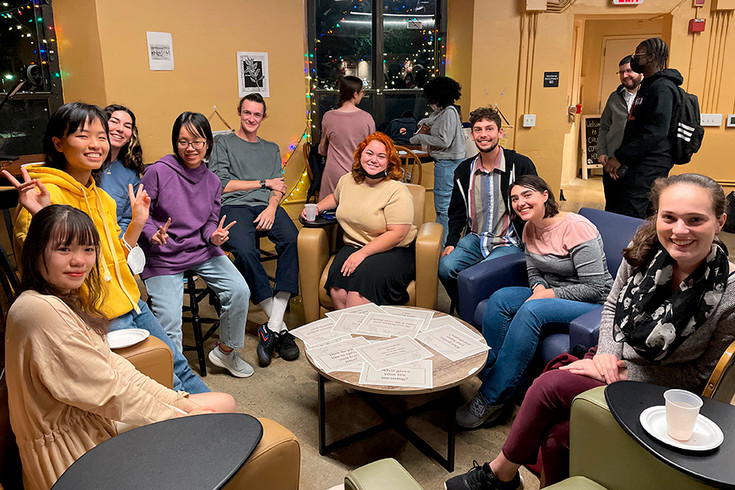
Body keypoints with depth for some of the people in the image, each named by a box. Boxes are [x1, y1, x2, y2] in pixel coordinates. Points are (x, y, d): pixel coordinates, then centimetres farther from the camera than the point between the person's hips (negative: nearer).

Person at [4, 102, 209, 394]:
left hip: (131, 303, 8)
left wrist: (138, 221, 9)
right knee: (167, 381, -3)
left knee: (180, 367, 16)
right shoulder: (45, 195, -15)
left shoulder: (102, 198, 11)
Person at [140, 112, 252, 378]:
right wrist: (154, 233, -22)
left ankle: (225, 351, 9)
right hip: (163, 256, -4)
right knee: (169, 324, -15)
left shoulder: (212, 181, 6)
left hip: (202, 251, 4)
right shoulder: (159, 171, -9)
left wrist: (214, 236, -9)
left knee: (240, 290, -15)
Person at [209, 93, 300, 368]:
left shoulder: (272, 149, 30)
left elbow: (278, 188, 17)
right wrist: (264, 183, 6)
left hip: (267, 207, 3)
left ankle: (273, 327, -34)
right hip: (234, 206, -2)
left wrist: (272, 206, -6)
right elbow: (220, 184, 3)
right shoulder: (224, 143, 18)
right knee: (244, 250, -36)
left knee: (293, 240, -32)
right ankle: (280, 326, -29)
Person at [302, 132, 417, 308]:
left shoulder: (397, 191, -10)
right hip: (353, 246, 5)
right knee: (337, 288, -24)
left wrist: (362, 253, -20)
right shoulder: (347, 181, 10)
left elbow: (397, 234, -16)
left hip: (392, 252, -4)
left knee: (362, 279, -32)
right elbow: (336, 197, 35)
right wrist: (317, 207, 16)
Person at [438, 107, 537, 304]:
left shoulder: (521, 165, -4)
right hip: (475, 238, 4)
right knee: (445, 266, -21)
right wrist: (451, 242, 5)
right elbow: (457, 212, 19)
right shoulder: (464, 170, 9)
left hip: (509, 243, -4)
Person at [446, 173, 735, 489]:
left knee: (551, 384, -23)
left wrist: (624, 375, -17)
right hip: (614, 363, 4)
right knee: (556, 434, -21)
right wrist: (606, 355, -10)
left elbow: (699, 375, -10)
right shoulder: (644, 249, -9)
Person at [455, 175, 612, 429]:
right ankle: (489, 376, -18)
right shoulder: (530, 229, 4)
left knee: (531, 310, -33)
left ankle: (492, 397, -26)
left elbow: (595, 287, -20)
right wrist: (539, 287, -9)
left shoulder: (577, 227, -19)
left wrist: (550, 294, -22)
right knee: (500, 298, -17)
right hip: (550, 292, 8)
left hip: (593, 304, -7)